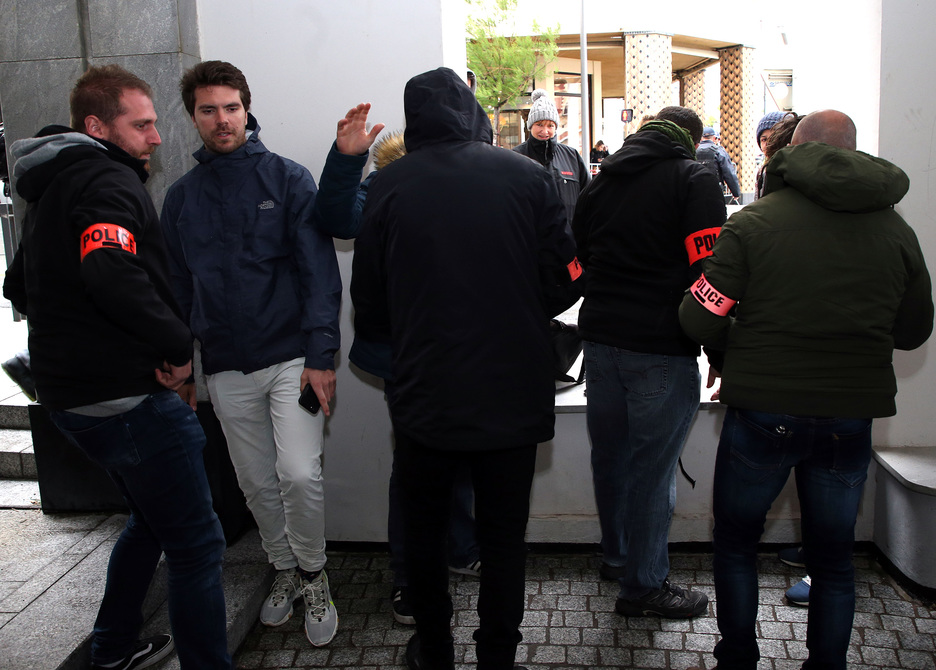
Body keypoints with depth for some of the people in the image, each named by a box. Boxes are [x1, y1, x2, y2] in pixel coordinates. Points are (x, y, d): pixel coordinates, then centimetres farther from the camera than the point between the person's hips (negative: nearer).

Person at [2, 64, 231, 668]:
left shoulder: (52, 188, 18)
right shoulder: (109, 181, -14)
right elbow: (113, 274, -33)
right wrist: (178, 344, -21)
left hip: (70, 393, 10)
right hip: (128, 396, -10)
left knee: (152, 521, 27)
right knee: (197, 546, -2)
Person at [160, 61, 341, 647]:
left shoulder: (288, 179, -2)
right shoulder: (182, 196, 9)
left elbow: (320, 272, -7)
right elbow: (178, 287, 14)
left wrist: (321, 355, -15)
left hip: (292, 357, -4)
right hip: (226, 370, 4)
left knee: (300, 473, -14)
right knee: (257, 483, 12)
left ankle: (314, 573, 12)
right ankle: (286, 571, 34)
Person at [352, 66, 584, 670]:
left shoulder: (389, 186, -7)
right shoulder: (528, 177, -6)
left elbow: (368, 304, -2)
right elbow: (567, 280, -5)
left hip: (425, 394, 0)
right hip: (514, 394, 0)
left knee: (424, 531, 20)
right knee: (504, 540, 15)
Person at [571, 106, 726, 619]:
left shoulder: (601, 179, 14)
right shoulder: (693, 180, -5)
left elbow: (574, 259, 18)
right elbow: (709, 270, -14)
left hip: (599, 339, 7)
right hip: (661, 348, -6)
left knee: (609, 455, 18)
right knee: (652, 466, 3)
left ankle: (616, 555, 36)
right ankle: (644, 586, 14)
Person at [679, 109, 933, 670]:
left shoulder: (755, 220, -11)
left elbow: (700, 320, -12)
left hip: (764, 411, -3)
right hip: (851, 417, 3)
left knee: (735, 541, 17)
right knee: (834, 557, 17)